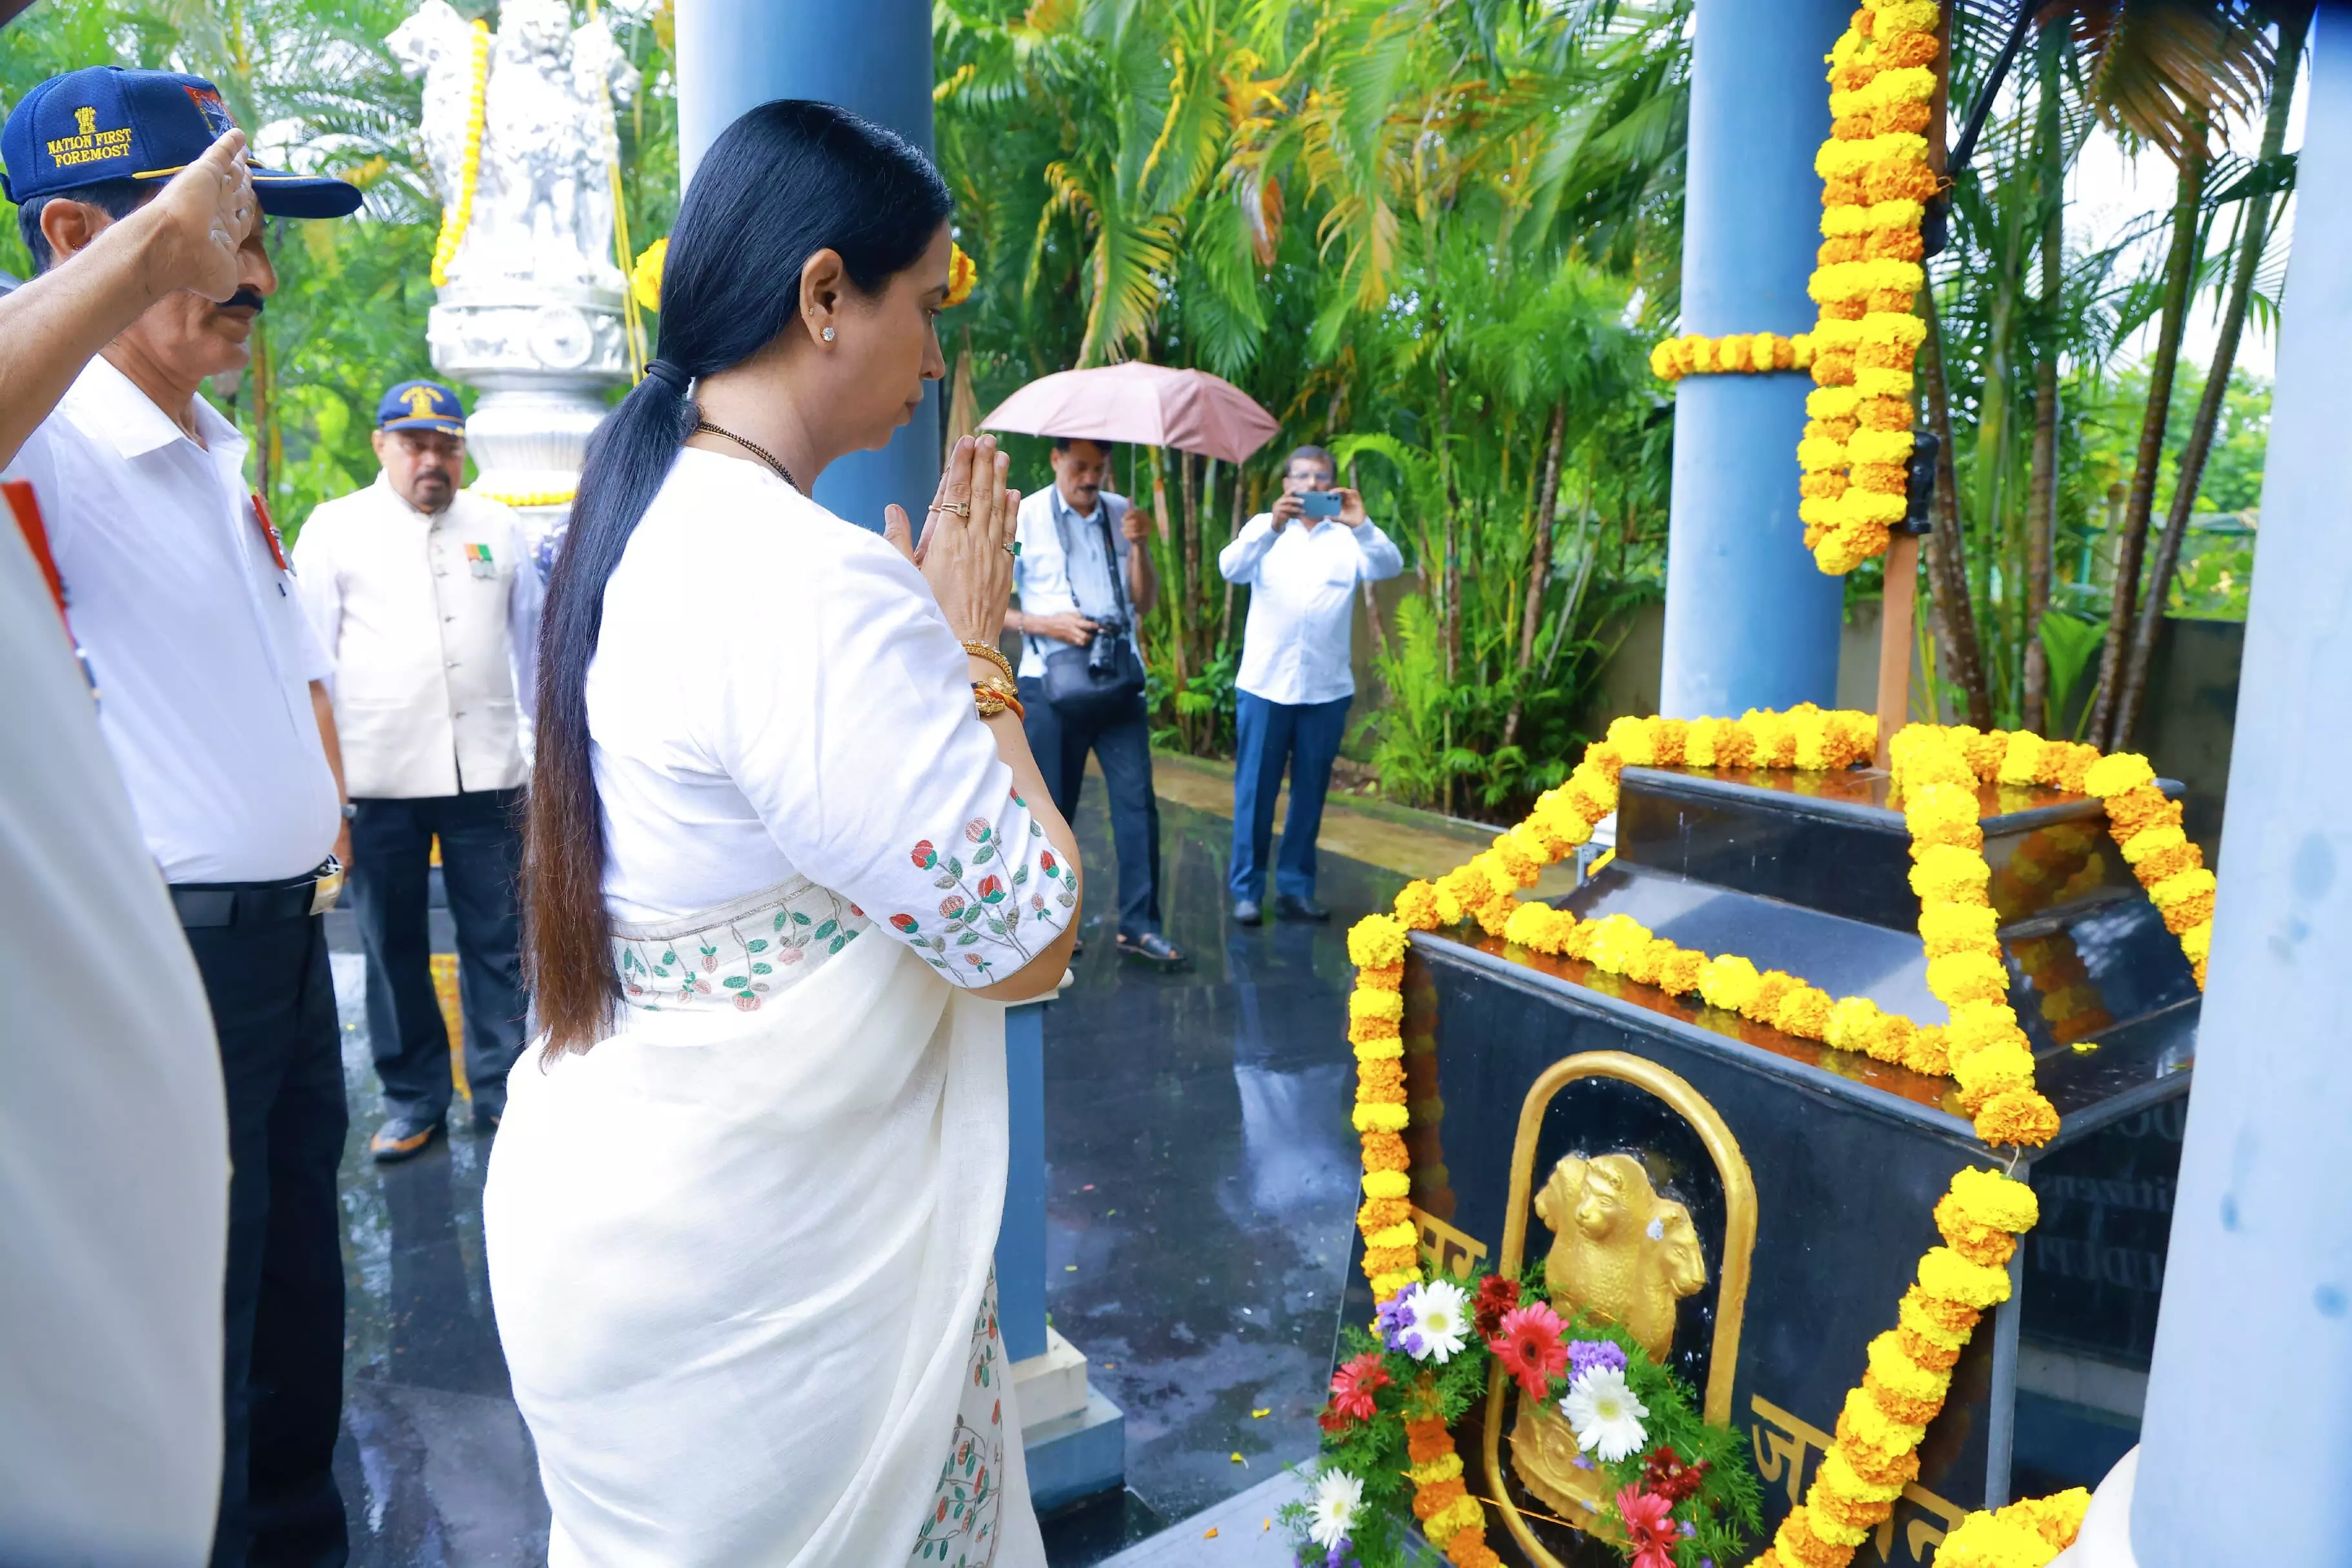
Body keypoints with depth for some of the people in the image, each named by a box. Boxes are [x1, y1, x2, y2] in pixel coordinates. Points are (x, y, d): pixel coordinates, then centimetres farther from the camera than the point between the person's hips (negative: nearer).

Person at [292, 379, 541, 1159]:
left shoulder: (499, 528, 10)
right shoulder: (335, 529, 4)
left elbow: (533, 639, 15)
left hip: (486, 771, 1)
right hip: (376, 774, -1)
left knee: (497, 940, 7)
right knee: (394, 945, 9)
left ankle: (500, 1088, 20)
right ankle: (413, 1097, 23)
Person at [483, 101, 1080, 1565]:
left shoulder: (647, 525, 4)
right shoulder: (813, 581, -27)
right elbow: (1029, 937, -22)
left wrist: (935, 627, 6)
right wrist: (973, 647, -12)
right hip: (749, 1266, -9)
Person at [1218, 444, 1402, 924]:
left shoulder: (1349, 537, 5)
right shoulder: (1263, 528, 4)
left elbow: (1389, 566, -12)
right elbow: (1231, 568, -14)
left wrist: (1362, 525, -32)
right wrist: (1272, 528, -33)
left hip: (1326, 689, 2)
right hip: (1264, 684, -1)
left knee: (1310, 794, 9)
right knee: (1255, 792, 3)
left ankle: (1295, 890, 19)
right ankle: (1247, 890, 12)